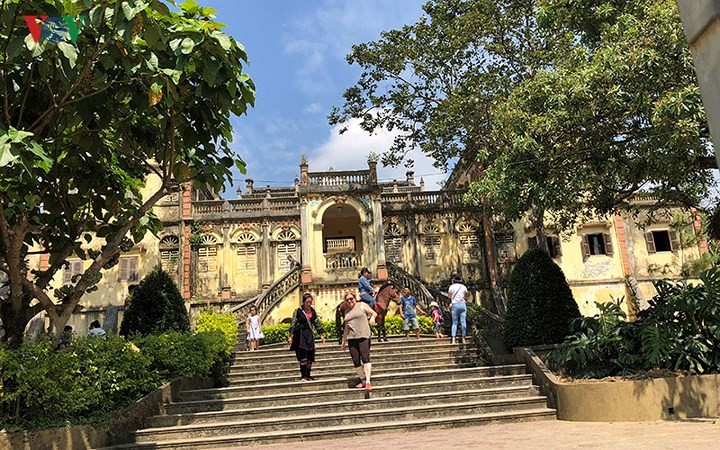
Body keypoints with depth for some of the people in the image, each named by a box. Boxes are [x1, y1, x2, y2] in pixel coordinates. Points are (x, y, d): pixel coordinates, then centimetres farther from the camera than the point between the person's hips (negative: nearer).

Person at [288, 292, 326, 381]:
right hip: (300, 335, -5)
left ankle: (308, 375, 14)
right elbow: (293, 324, -5)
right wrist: (290, 336, -11)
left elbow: (317, 324, 13)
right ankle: (303, 376, -8)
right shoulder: (298, 311, -5)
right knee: (303, 356, -12)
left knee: (310, 357, 4)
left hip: (309, 335, 5)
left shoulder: (313, 311, 8)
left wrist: (322, 334, 7)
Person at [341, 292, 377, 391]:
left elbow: (374, 313, 2)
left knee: (365, 358, -16)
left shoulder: (362, 305, 5)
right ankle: (363, 380, 12)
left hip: (363, 336, -5)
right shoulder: (346, 311, 19)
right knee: (356, 361, 0)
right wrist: (343, 341, 26)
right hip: (352, 338, 5)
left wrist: (372, 317, -21)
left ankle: (368, 382, -19)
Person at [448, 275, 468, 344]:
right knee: (463, 322, 1)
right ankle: (463, 338, 4)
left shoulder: (452, 286, 2)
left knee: (455, 322, 0)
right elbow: (466, 295, 15)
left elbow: (449, 296, 13)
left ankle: (453, 339, -10)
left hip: (454, 305, -1)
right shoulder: (463, 287, 7)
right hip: (462, 304, 1)